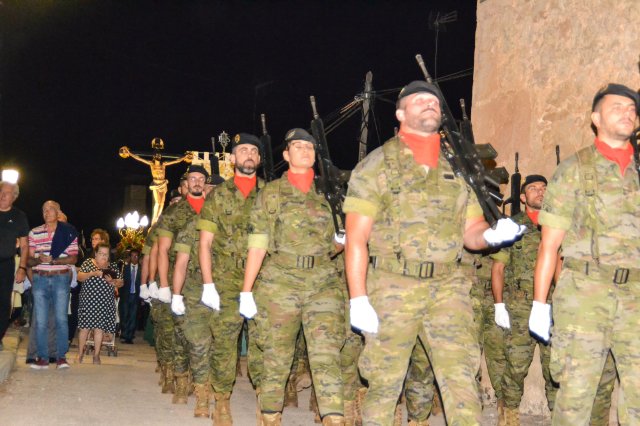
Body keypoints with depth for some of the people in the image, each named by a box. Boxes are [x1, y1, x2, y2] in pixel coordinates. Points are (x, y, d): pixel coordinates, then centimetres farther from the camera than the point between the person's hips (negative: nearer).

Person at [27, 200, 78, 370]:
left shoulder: (69, 232, 3)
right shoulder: (34, 233, 8)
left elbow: (73, 258, -1)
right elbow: (29, 260, 7)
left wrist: (53, 260, -13)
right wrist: (39, 260, -14)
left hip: (61, 278, -2)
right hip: (40, 278, 2)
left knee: (61, 318, -4)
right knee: (40, 320, -1)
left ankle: (61, 357, 1)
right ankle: (42, 357, 4)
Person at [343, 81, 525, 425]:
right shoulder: (376, 165, -1)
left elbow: (470, 231, 15)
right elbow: (356, 238, -5)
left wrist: (491, 235, -9)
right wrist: (358, 299, -13)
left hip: (448, 286, 3)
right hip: (392, 288, -3)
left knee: (461, 376, -5)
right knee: (384, 384, 5)